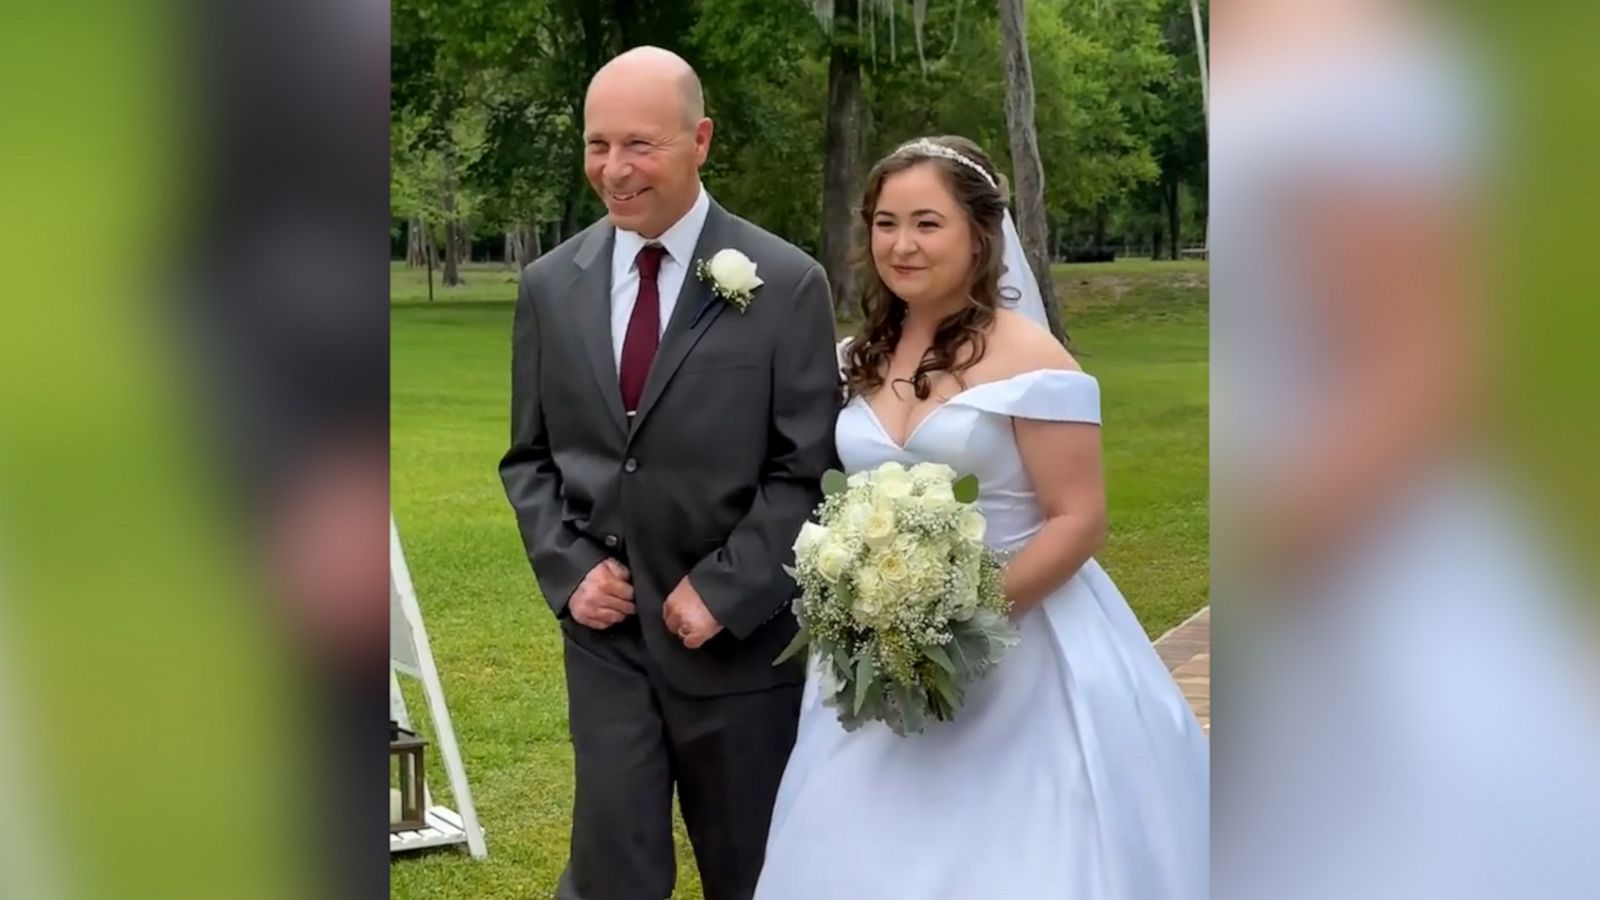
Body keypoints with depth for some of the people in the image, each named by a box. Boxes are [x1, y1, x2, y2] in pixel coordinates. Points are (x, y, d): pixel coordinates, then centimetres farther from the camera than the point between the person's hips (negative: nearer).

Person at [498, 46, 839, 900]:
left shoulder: (786, 284, -7)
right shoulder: (550, 285, 4)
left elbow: (807, 470, -8)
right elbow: (529, 457, 10)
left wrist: (721, 591, -14)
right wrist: (568, 568, -5)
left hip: (741, 637, -2)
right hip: (605, 632, 2)